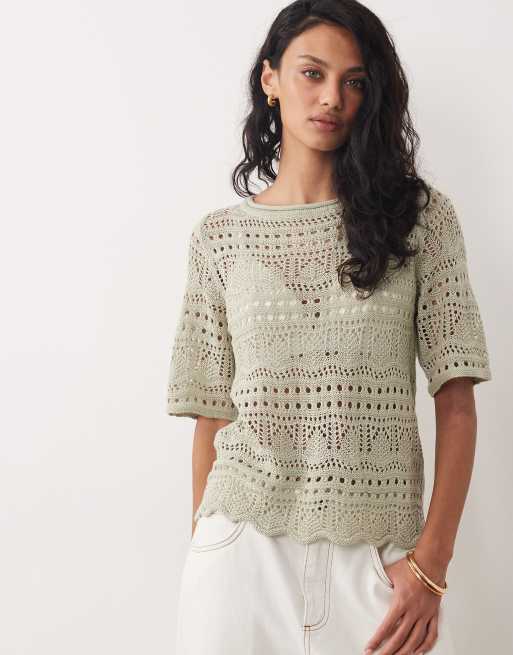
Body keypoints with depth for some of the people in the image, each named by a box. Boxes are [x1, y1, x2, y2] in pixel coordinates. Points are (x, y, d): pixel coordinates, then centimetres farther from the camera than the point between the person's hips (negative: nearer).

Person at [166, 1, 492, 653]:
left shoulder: (422, 216, 1)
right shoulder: (220, 235, 4)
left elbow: (456, 402, -2)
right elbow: (212, 412, 6)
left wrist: (432, 562, -9)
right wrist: (203, 551, 6)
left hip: (377, 554, 0)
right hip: (245, 547, 1)